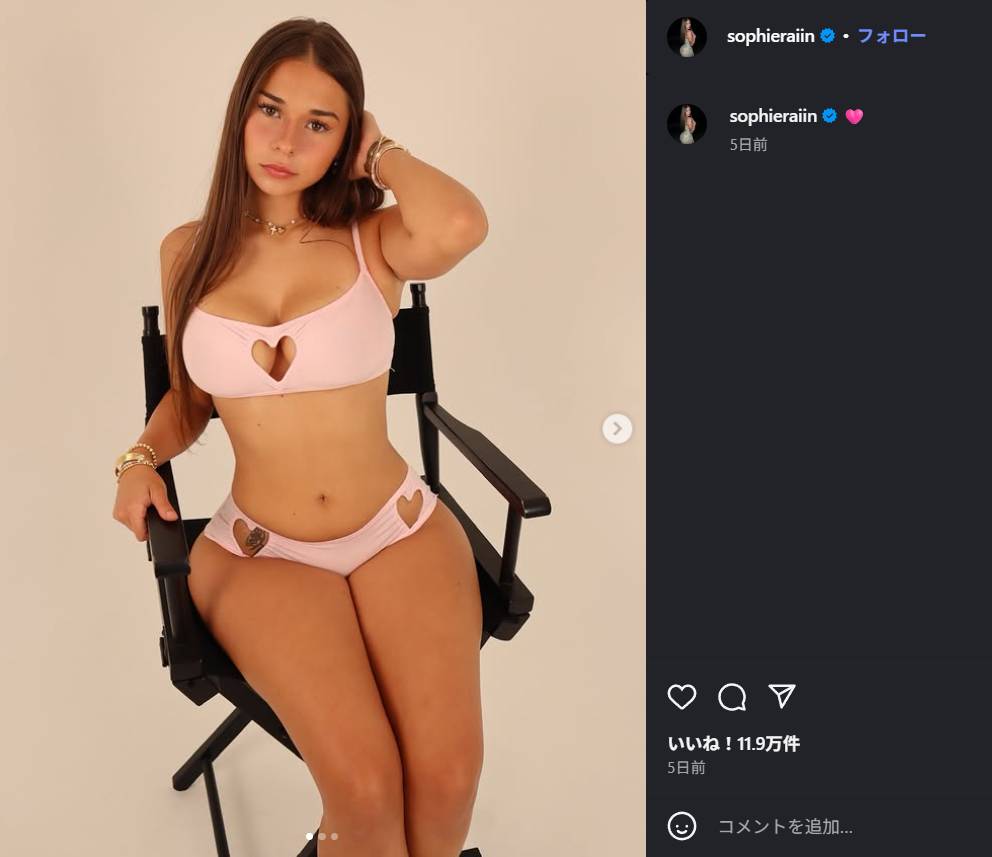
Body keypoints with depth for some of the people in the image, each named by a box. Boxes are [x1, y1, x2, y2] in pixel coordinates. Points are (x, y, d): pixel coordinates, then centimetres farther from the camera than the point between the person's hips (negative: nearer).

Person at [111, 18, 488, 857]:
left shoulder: (373, 242, -3)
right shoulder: (190, 250, 5)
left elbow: (461, 226, -28)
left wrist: (380, 153, -10)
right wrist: (142, 457, 0)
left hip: (400, 530, 0)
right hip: (262, 553, 1)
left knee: (449, 777, -20)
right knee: (365, 788, -23)